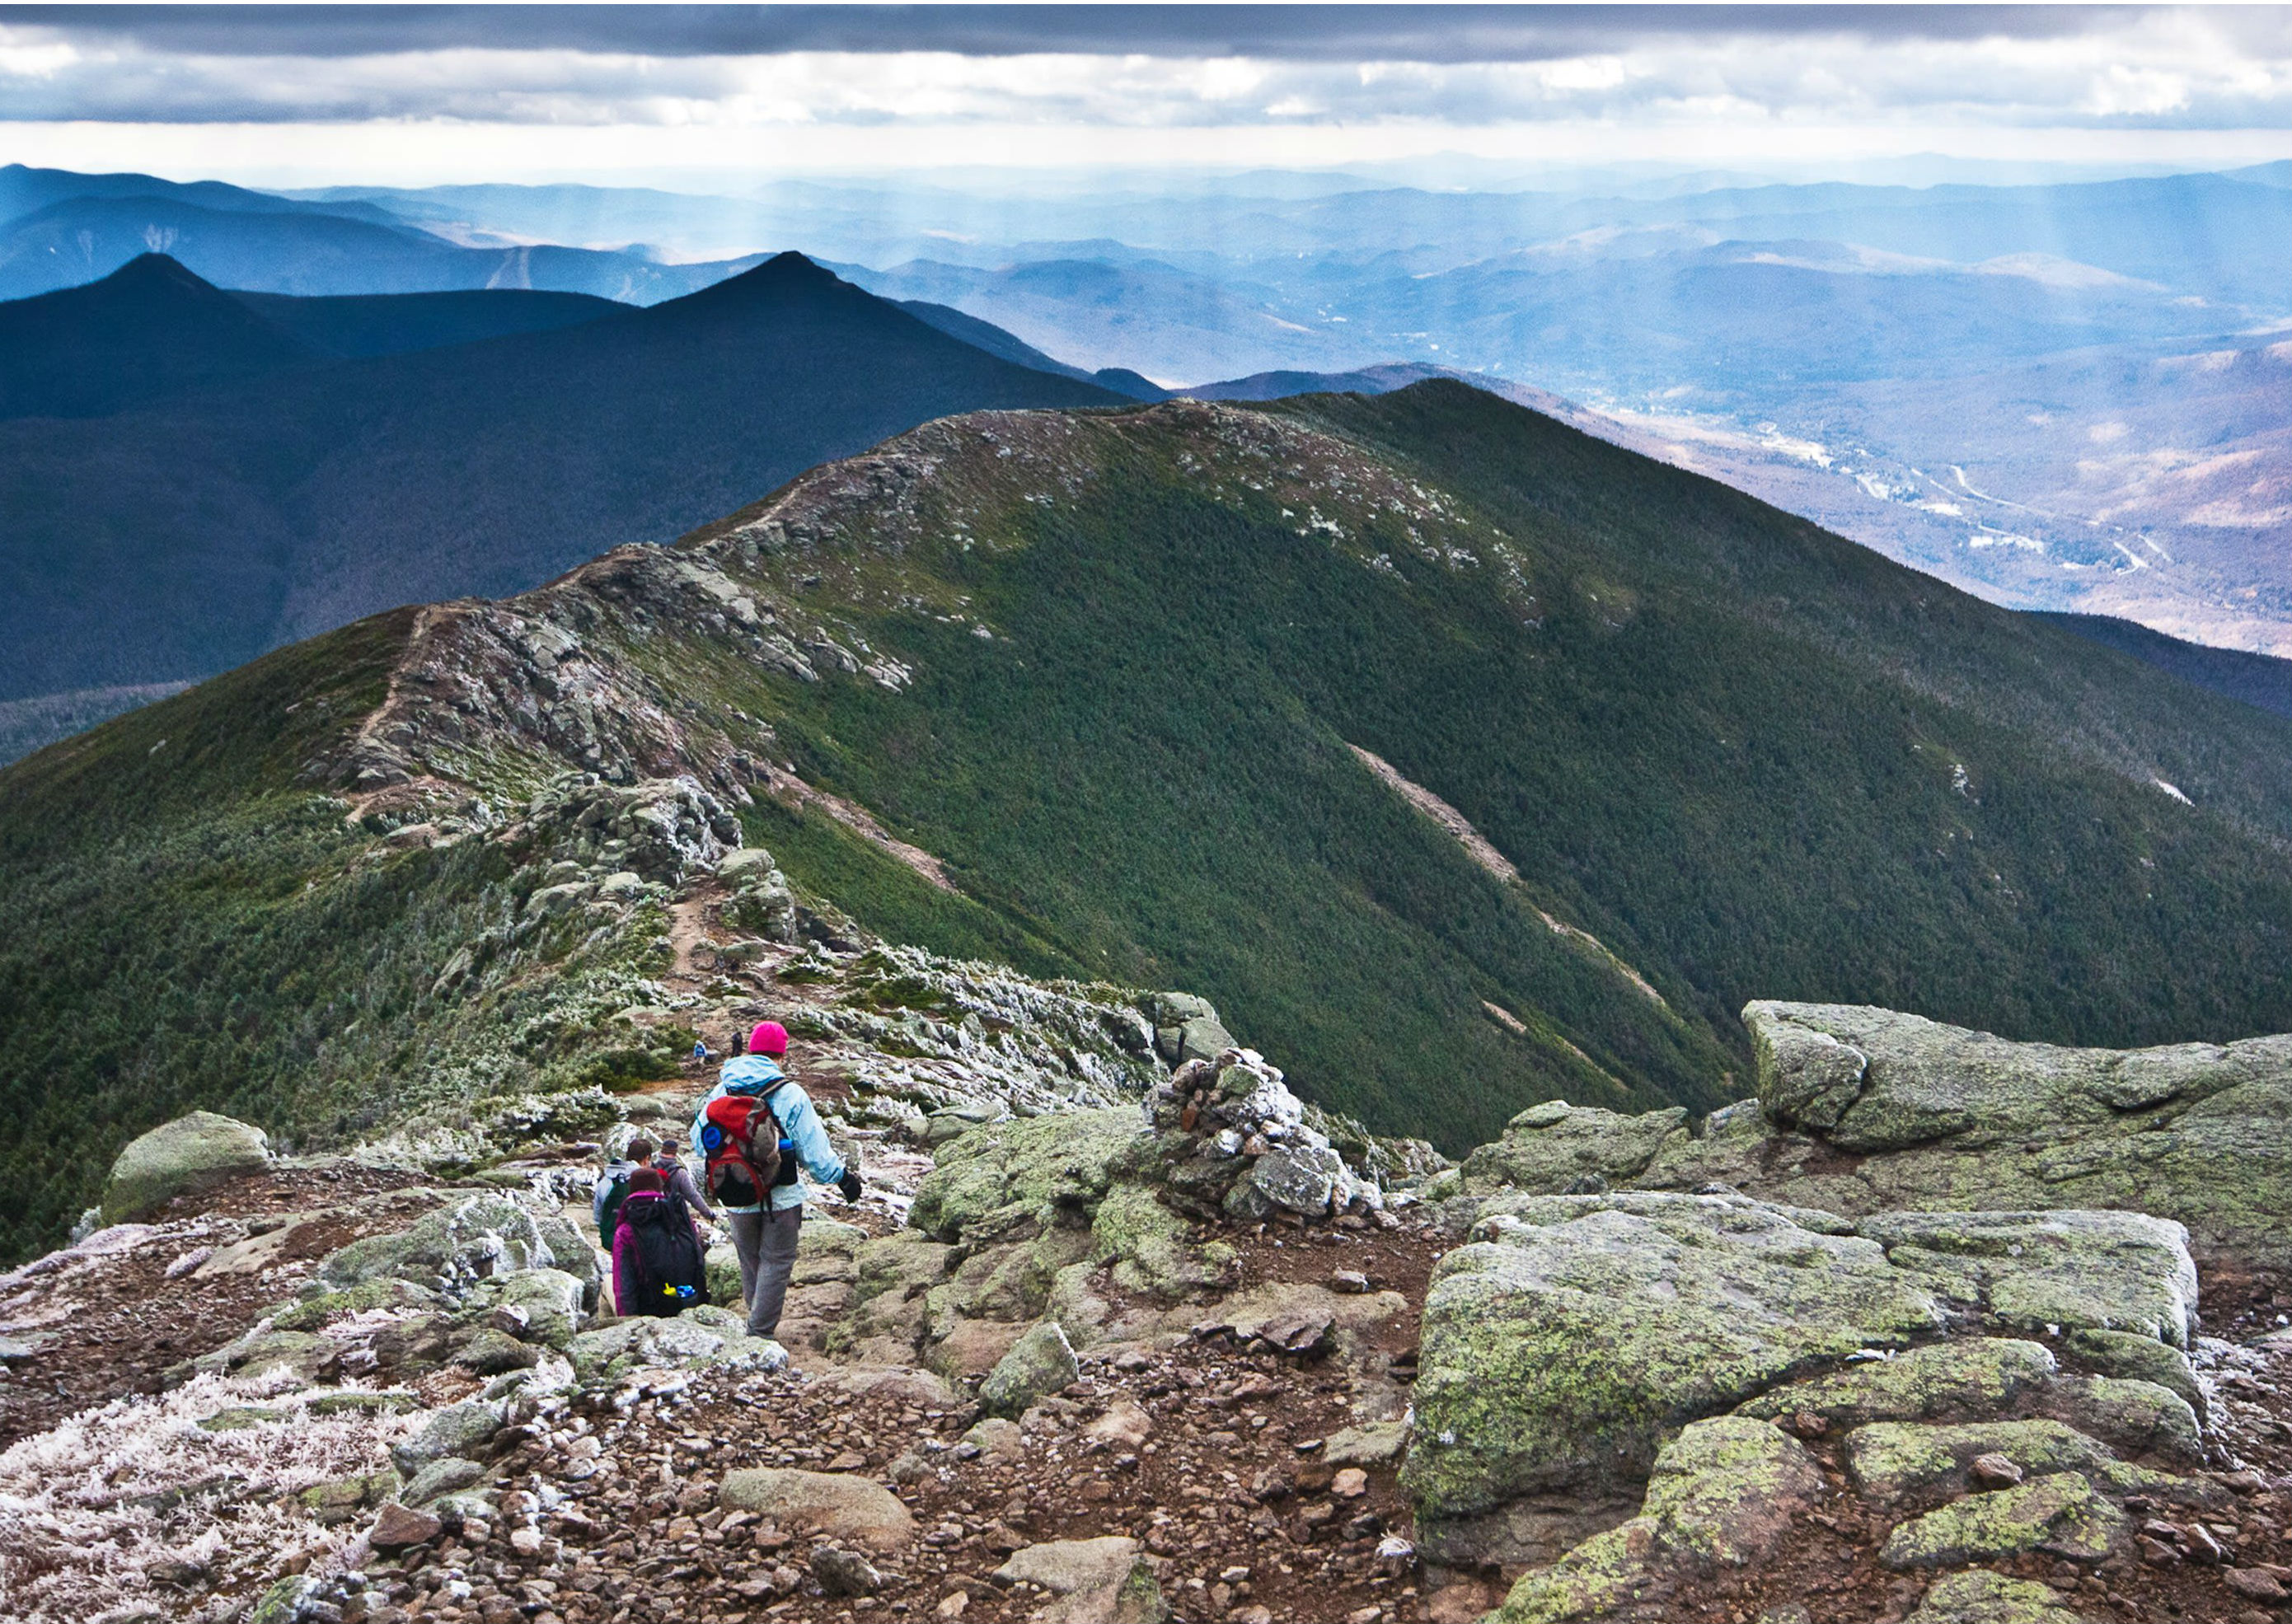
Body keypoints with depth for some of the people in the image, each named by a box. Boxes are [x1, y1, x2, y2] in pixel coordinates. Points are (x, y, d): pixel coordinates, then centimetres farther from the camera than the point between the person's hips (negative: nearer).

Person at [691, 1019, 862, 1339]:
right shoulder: (789, 1094, -12)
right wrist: (843, 1177, 6)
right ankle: (760, 1332, -1)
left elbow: (699, 1142, 12)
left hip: (736, 1202, 4)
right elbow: (814, 1148, -9)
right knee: (776, 1262, 5)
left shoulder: (721, 1090, 1)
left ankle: (759, 1327, 26)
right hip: (781, 1198, -4)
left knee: (750, 1263, 17)